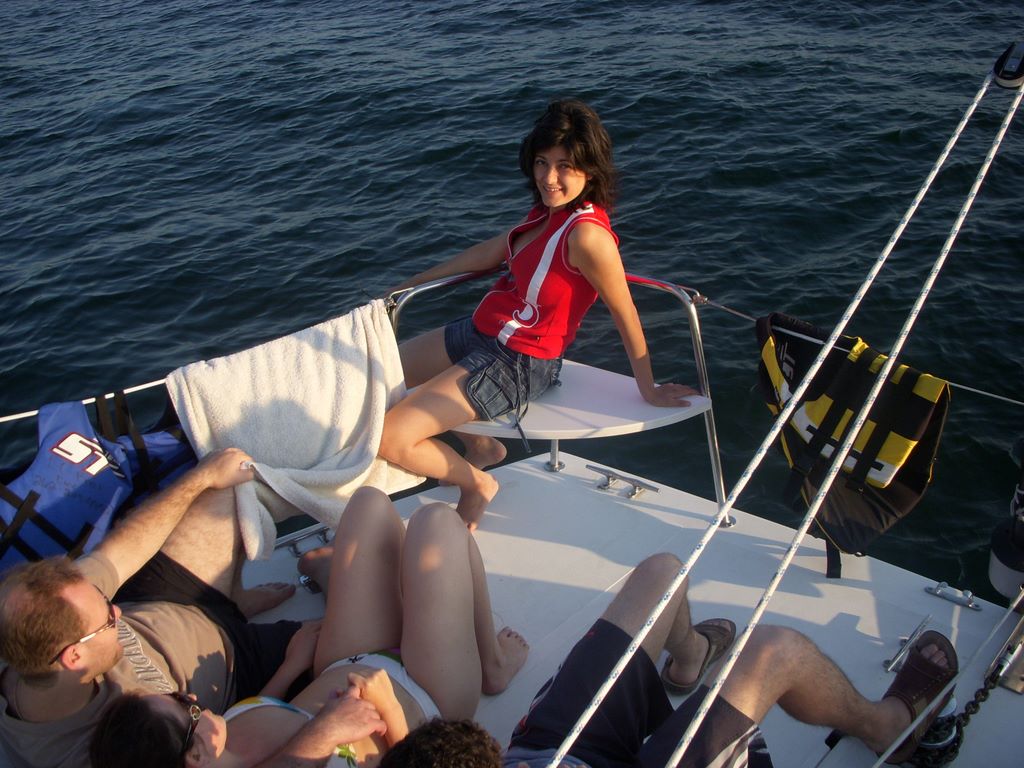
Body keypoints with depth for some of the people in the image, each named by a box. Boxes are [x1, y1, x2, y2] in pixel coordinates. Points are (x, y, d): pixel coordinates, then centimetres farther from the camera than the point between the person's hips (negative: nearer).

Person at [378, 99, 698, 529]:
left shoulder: (587, 235, -27)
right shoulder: (549, 210, 0)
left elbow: (625, 314, -19)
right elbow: (491, 252, 13)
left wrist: (648, 389, -8)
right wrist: (411, 284, 21)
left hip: (517, 364, -10)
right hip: (480, 332, 10)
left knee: (389, 440, -18)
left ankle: (476, 484, 11)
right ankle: (480, 446, 32)